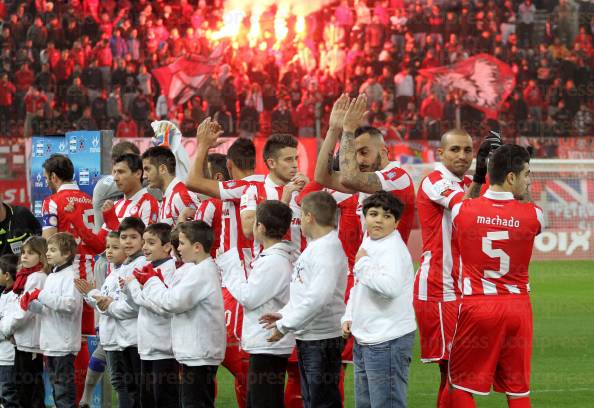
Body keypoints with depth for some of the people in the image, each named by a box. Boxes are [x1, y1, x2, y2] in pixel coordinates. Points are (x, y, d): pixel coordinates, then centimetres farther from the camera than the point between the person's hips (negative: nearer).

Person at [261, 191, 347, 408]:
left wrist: (284, 326, -20)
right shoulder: (315, 246, 13)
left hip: (322, 340, -10)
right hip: (308, 339, 10)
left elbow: (318, 298, -27)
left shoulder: (328, 249, -18)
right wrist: (284, 314, 8)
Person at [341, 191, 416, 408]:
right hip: (365, 339, 10)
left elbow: (390, 286, -32)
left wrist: (363, 263, -20)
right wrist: (348, 317, 15)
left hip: (388, 341, -10)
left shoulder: (394, 249, -14)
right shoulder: (367, 245, 14)